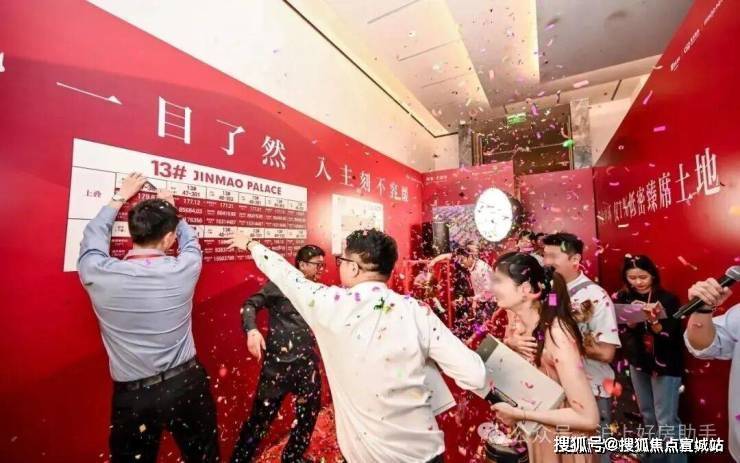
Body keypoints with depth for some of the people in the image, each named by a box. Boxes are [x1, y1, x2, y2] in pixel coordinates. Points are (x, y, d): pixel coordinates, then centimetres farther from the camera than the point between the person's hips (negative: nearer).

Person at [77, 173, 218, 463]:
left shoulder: (98, 274, -16)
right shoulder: (183, 270, -18)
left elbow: (93, 237, 7)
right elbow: (190, 240, 7)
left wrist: (120, 197, 18)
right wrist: (170, 209, 22)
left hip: (132, 395, 1)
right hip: (186, 384, 0)